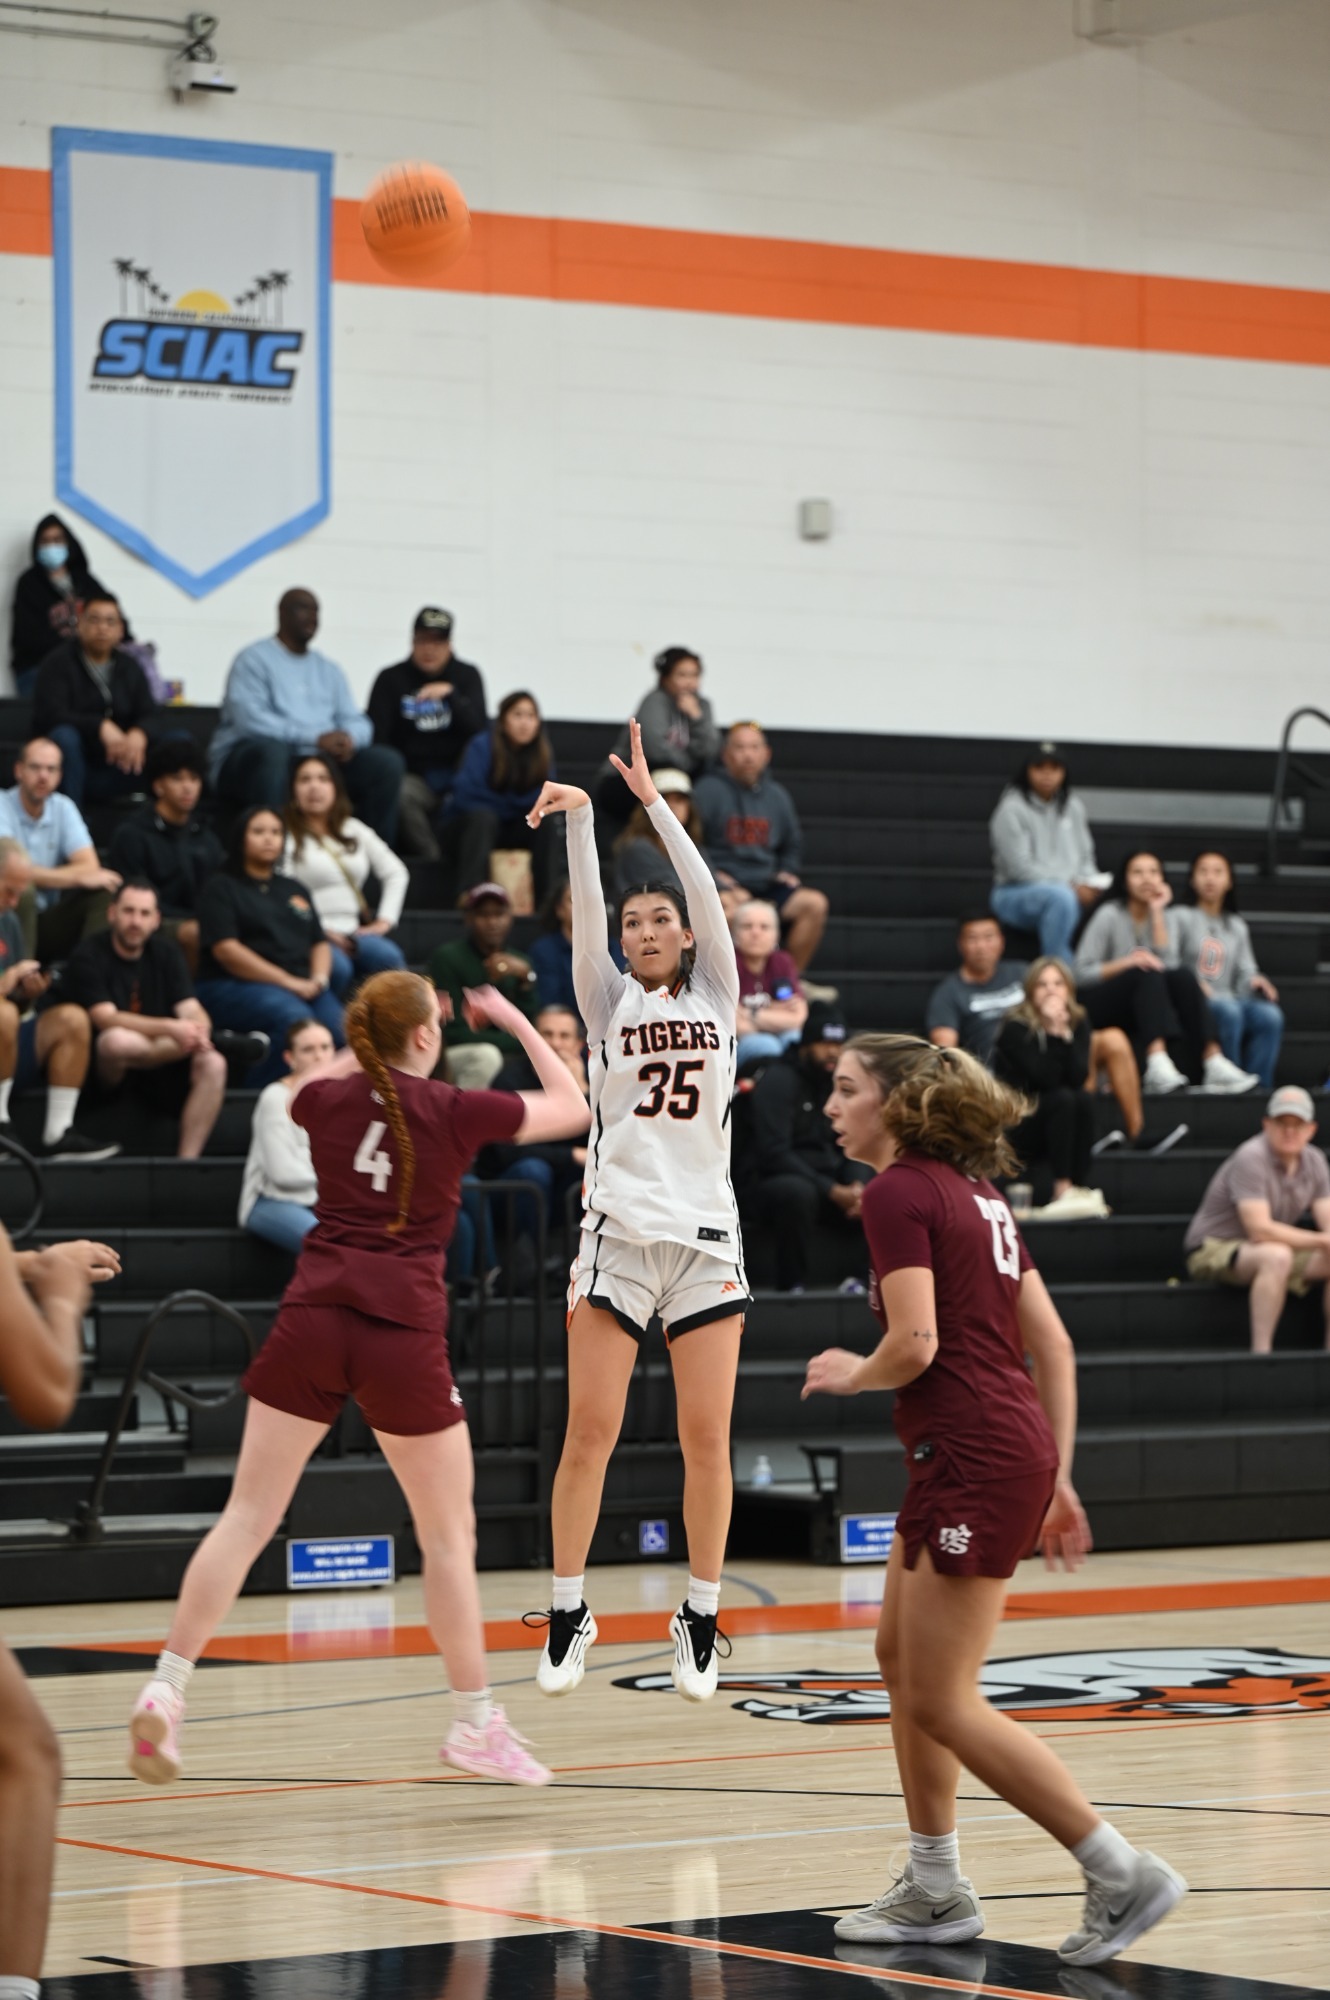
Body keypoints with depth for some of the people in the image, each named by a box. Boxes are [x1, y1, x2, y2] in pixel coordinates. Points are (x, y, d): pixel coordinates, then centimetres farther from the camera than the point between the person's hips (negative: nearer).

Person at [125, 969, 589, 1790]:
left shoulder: (330, 1100, 8)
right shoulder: (454, 1111, -1)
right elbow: (572, 1107, 14)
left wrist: (370, 1043, 39)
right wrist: (517, 1021, 22)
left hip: (314, 1315, 3)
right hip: (405, 1329, -3)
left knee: (248, 1516, 4)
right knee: (449, 1535, 10)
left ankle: (168, 1687, -8)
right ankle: (477, 1721, 15)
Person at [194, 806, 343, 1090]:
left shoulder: (294, 889, 27)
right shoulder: (222, 888, 7)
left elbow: (320, 943, 24)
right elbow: (226, 949, -6)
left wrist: (319, 979, -1)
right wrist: (289, 982, -12)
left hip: (302, 988, 5)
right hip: (235, 987, -5)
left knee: (341, 1031, -27)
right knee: (296, 1020, -37)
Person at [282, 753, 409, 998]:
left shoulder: (354, 829, 21)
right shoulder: (286, 835, 2)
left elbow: (395, 872, 20)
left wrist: (384, 921, 6)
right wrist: (321, 931, -18)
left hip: (355, 932, 5)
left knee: (389, 958, -29)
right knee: (338, 968, -38)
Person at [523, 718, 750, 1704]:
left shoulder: (717, 997, 12)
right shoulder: (610, 1001, 10)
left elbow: (706, 892, 0)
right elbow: (586, 909, -4)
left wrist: (653, 801, -6)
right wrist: (579, 819, -17)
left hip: (706, 1235, 1)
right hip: (620, 1235, -1)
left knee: (707, 1439, 0)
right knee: (591, 1432, -4)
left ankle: (701, 1620, 10)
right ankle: (568, 1612, 6)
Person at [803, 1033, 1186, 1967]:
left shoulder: (898, 1192, -10)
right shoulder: (977, 1193, 17)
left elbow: (916, 1343, -20)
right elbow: (1053, 1344, 16)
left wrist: (852, 1373, 0)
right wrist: (1057, 1477, 18)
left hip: (975, 1461, -10)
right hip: (1017, 1446, 10)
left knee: (944, 1703, -5)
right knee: (902, 1657, 19)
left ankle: (1123, 1874, -6)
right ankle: (936, 1890, 25)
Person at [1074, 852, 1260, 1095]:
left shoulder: (1168, 917, 9)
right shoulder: (1109, 916, -6)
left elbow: (1168, 963, -10)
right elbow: (1081, 973, -11)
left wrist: (1157, 913, -11)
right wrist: (1125, 963, -23)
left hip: (1146, 1008, 5)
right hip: (1102, 1008, -5)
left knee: (1183, 974, -24)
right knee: (1148, 973, -33)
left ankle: (1213, 1064, -38)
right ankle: (1157, 1066, -56)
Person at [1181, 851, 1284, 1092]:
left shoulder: (1237, 926, 25)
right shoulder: (1182, 918, 10)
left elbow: (1246, 971, 16)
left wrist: (1254, 981, -8)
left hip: (1229, 998, 4)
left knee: (1271, 1015, -29)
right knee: (1228, 1011, -38)